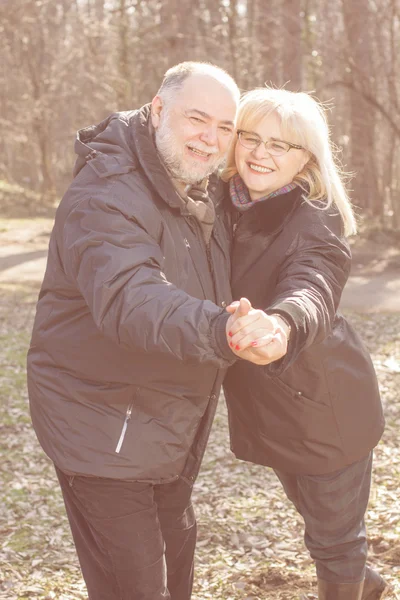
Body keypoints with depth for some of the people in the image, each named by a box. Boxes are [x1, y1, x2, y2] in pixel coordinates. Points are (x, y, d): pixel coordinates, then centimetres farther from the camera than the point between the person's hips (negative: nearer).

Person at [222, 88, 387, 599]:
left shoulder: (316, 226, -25)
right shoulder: (225, 206, -4)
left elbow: (311, 294, -46)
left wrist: (279, 327, -66)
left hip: (325, 410, -7)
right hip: (267, 408, 7)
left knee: (333, 536, 10)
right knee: (319, 519, 27)